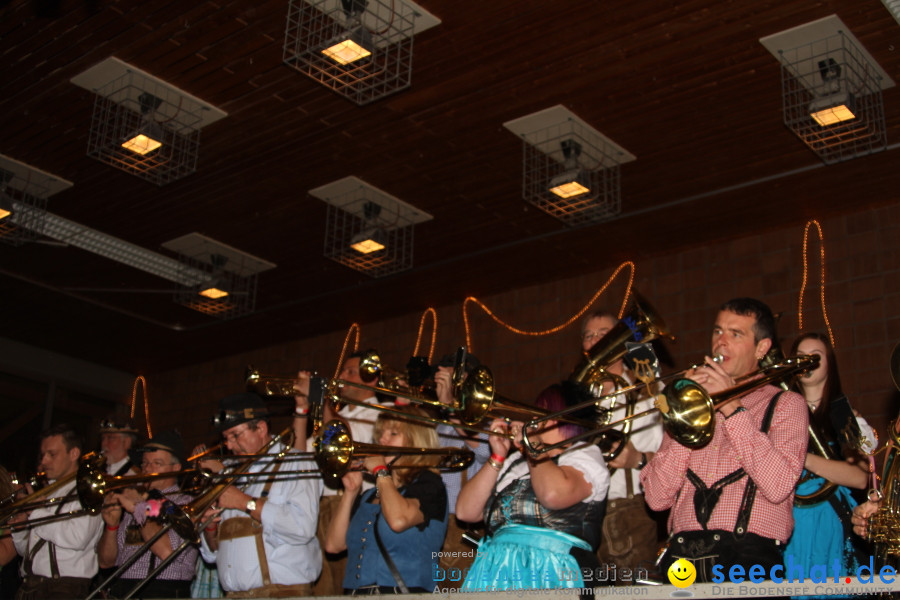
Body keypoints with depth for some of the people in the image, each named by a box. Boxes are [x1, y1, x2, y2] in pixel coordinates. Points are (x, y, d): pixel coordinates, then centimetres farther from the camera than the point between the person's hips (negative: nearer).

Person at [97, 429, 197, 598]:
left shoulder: (187, 504, 1)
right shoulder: (128, 507, 18)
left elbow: (167, 551, -14)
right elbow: (106, 562, 16)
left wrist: (140, 509, -7)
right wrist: (111, 525, 0)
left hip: (164, 592, -4)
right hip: (121, 592, 4)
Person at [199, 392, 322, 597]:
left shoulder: (296, 465, 2)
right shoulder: (234, 476, 20)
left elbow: (303, 527, -16)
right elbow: (212, 554, 23)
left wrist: (248, 503, -11)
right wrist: (210, 529, 3)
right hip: (235, 592, 5)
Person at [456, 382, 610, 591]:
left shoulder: (585, 454, 7)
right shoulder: (515, 461, 23)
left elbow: (553, 494, -17)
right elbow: (465, 512, 13)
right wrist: (497, 458, 6)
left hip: (551, 573, -5)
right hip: (494, 568, 5)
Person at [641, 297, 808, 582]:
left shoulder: (785, 404, 12)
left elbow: (778, 486, -7)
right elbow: (657, 498, 8)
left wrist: (732, 407, -4)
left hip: (747, 558, -3)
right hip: (682, 556, 3)